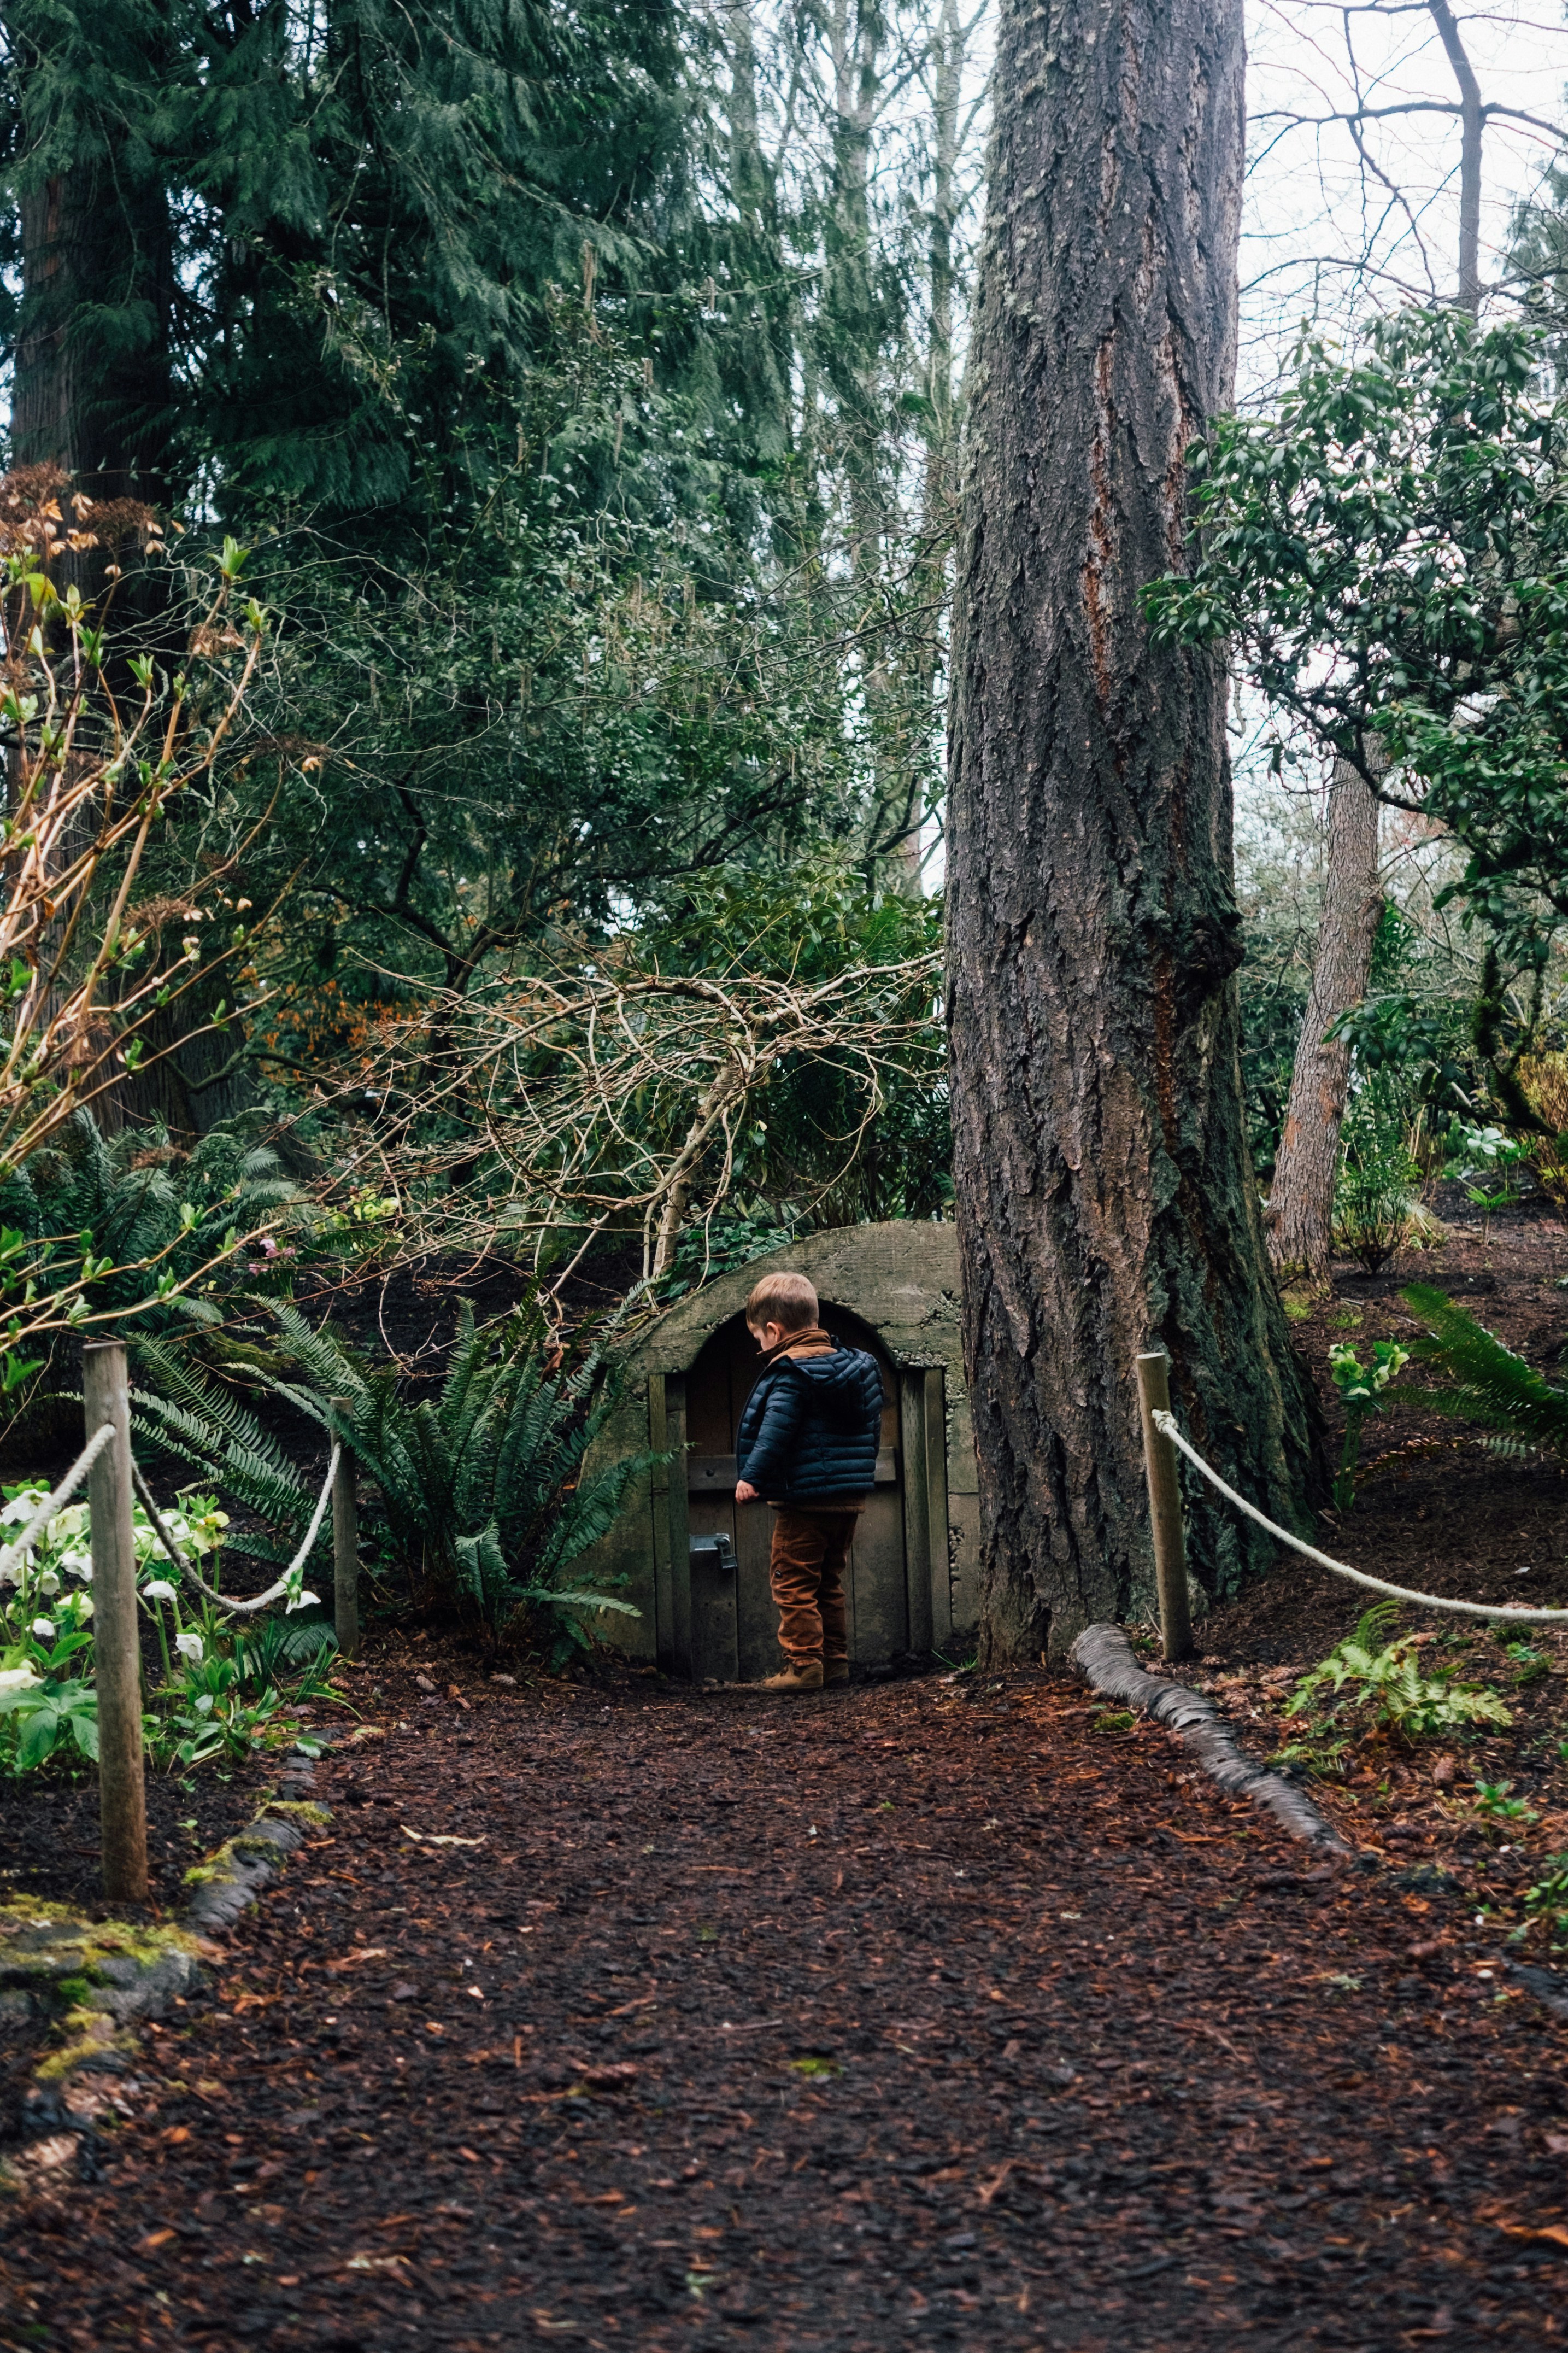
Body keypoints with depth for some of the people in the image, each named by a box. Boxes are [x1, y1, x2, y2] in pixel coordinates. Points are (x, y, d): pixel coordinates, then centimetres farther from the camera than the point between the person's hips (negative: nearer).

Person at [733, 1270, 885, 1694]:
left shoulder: (789, 1373, -13)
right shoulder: (858, 1366, 12)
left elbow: (775, 1431, -21)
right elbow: (873, 1425, 20)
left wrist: (751, 1476, -16)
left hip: (804, 1498, -8)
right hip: (849, 1498, 8)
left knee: (794, 1583, -1)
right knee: (829, 1583, 17)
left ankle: (804, 1663, -4)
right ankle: (835, 1660, 18)